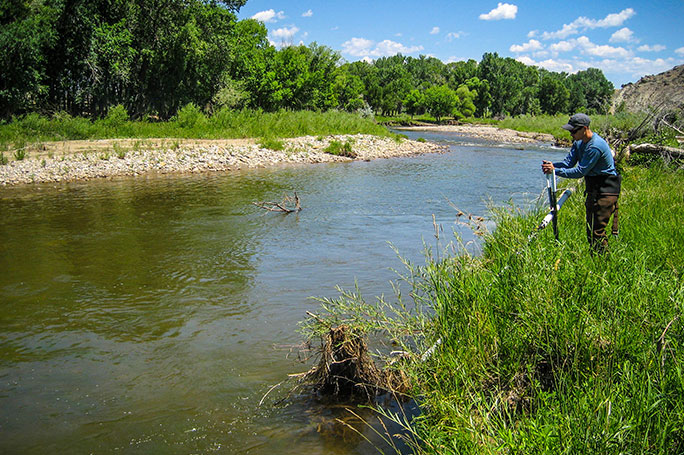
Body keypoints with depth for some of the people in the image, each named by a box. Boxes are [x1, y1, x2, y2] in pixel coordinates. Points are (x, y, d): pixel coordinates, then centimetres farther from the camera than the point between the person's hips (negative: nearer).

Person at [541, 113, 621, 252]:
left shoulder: (596, 146, -24)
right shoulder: (579, 143, 6)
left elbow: (580, 171, -23)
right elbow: (568, 163, 3)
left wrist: (555, 170, -23)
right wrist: (552, 165, -17)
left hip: (606, 191, -10)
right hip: (593, 190, 10)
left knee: (597, 230, -10)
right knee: (590, 229, 15)